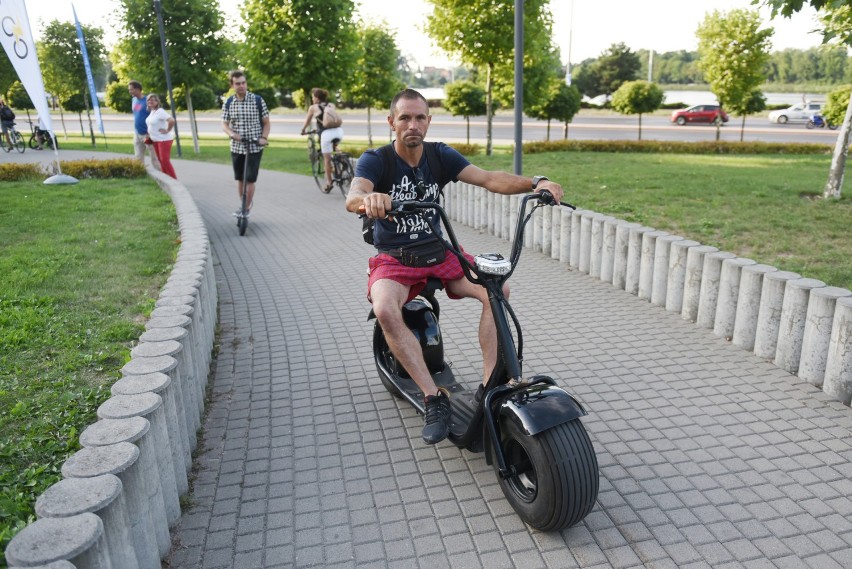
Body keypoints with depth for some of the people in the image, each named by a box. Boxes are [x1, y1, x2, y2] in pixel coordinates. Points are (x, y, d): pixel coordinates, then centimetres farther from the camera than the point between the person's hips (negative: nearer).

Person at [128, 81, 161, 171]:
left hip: (147, 134, -7)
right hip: (137, 134, 7)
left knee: (154, 158, -3)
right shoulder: (133, 100, 8)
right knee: (139, 158, 9)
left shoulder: (147, 101, -13)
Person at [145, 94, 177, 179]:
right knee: (161, 160, 11)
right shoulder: (151, 112, 11)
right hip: (155, 140, 9)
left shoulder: (160, 111, -17)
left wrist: (167, 130, -21)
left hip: (164, 139, -9)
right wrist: (149, 132, 20)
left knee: (165, 160, -11)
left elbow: (172, 120, -30)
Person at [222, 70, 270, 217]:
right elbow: (225, 124, 5)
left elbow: (266, 123, -1)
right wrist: (231, 133, -17)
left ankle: (247, 208, 9)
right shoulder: (228, 103, 2)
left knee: (250, 180, -6)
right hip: (236, 147, 3)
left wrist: (264, 137, -18)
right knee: (240, 179, 11)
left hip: (255, 147, -3)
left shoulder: (258, 100, -6)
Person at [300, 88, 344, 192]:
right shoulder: (331, 105, 22)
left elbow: (307, 121, 23)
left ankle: (329, 183, 10)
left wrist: (303, 130, 42)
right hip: (339, 131, 4)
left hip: (326, 133, -4)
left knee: (327, 159, 6)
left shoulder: (313, 107, 11)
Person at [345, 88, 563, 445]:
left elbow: (488, 179, -11)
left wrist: (535, 182, -28)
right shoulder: (375, 160, -9)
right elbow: (352, 197, -30)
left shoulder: (440, 155, 1)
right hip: (393, 258, -3)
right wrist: (368, 198, -56)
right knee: (385, 310, -35)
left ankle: (489, 384, -16)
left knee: (497, 289, -20)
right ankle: (434, 397, -27)